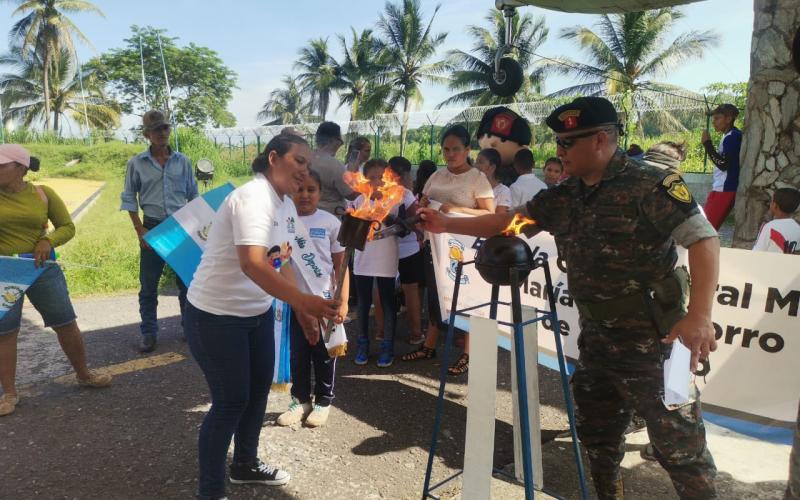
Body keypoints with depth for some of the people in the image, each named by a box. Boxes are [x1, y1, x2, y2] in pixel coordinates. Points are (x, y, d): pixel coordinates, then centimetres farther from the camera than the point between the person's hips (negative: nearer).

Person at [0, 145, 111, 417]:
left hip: (42, 268, 1)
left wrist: (48, 241, -16)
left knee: (66, 323, 7)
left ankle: (83, 374, 27)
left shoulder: (43, 194, -2)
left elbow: (68, 226, 4)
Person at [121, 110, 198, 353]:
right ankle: (149, 333, 15)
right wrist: (140, 230, -5)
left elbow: (193, 196, 9)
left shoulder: (183, 161, 4)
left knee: (186, 281, 8)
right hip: (152, 228, -1)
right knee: (148, 285, 3)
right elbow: (129, 198, 3)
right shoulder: (136, 163, 0)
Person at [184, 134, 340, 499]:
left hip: (257, 312, 9)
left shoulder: (287, 206, 5)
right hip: (216, 315, -9)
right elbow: (252, 264, -38)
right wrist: (304, 300, -44)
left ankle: (246, 465, 40)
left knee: (258, 390, 18)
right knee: (231, 401, -1)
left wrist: (301, 311, 4)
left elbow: (284, 263, 12)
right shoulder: (254, 198, -25)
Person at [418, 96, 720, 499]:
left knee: (680, 447, 4)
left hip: (652, 341, -7)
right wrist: (447, 224, 4)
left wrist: (699, 316, -28)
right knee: (596, 436, 20)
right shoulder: (563, 198, 7)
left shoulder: (650, 185, -14)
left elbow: (704, 238, -19)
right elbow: (506, 222, 11)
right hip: (596, 339, 7)